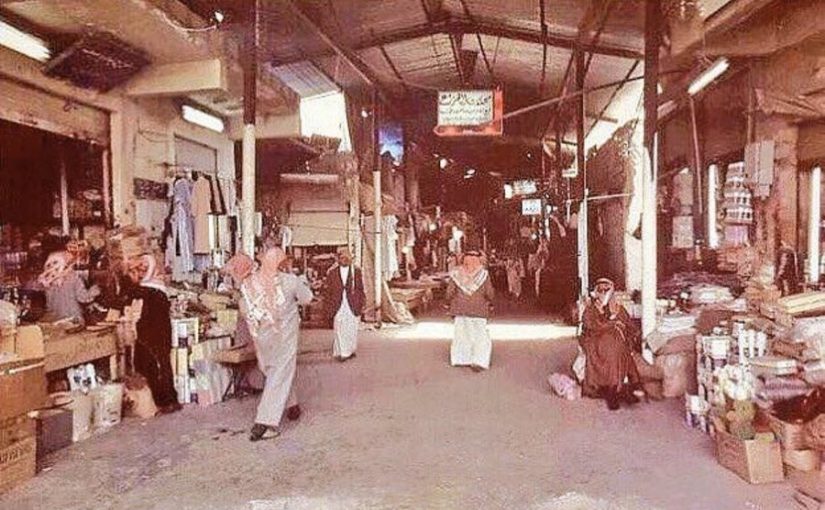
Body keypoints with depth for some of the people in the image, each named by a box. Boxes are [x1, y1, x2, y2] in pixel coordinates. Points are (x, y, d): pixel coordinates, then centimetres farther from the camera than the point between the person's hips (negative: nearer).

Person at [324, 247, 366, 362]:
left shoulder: (356, 271, 4)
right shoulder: (332, 272, 3)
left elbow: (361, 289, 6)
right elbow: (327, 289, 6)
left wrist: (361, 303, 1)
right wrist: (330, 303, -1)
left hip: (353, 305, 1)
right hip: (338, 305, -1)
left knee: (352, 329, 6)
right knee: (339, 329, -3)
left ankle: (350, 350, 20)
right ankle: (341, 352, 1)